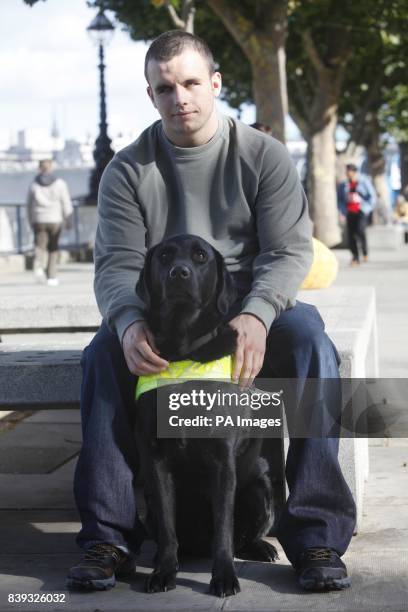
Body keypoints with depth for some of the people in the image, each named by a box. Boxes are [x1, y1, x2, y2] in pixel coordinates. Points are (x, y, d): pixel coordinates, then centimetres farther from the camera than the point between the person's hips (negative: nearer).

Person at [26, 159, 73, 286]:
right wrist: (69, 220, 5)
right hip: (55, 220, 0)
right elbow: (66, 204, -2)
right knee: (53, 248, 11)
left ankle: (39, 265, -26)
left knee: (40, 246, 3)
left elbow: (29, 205, 7)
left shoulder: (34, 185, 3)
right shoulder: (60, 183, 0)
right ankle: (51, 277, 11)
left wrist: (31, 221, 18)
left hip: (38, 220, 0)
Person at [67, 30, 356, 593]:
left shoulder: (264, 156, 1)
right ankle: (109, 535, -26)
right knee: (105, 351, -29)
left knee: (309, 340, -32)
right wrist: (130, 322, -31)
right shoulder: (129, 171, 3)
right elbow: (116, 264, -7)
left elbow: (290, 250, -8)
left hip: (251, 309, -1)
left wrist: (256, 315, -30)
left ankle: (316, 535, -30)